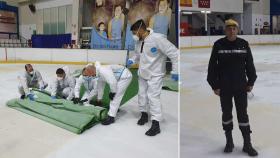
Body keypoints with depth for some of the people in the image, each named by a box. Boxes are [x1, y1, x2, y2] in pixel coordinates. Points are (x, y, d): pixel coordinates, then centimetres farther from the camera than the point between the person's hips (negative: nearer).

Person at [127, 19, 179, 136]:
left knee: (153, 96, -9)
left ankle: (156, 124, 0)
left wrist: (175, 71, -20)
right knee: (142, 94, 16)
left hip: (155, 75, -7)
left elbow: (174, 53, -22)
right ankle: (144, 114, 38)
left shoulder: (157, 38, -25)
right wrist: (132, 60, -2)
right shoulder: (139, 41, -3)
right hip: (142, 73, 7)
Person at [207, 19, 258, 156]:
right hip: (224, 87, -1)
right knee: (226, 113, 12)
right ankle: (229, 141, 29)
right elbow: (212, 66, -5)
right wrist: (214, 85, -7)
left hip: (241, 86, 1)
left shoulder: (243, 44, -1)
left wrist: (251, 82, 6)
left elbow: (249, 64, 6)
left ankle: (247, 144, 17)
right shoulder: (218, 45, -7)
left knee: (242, 113, 5)